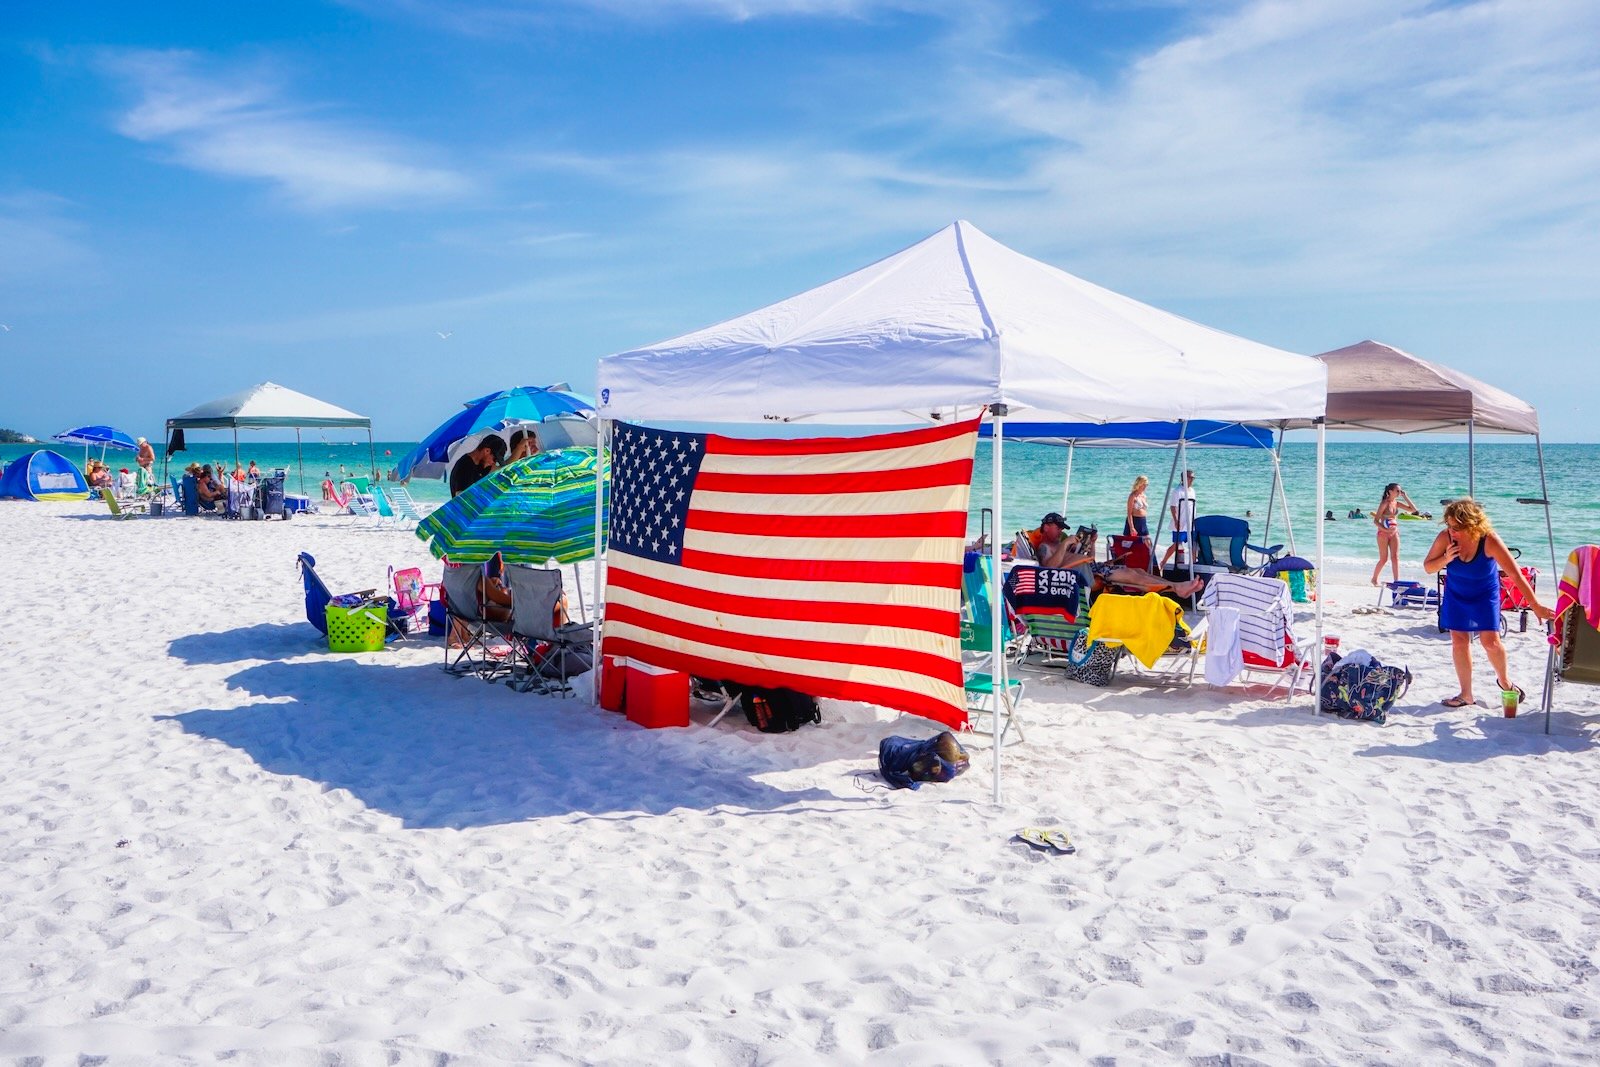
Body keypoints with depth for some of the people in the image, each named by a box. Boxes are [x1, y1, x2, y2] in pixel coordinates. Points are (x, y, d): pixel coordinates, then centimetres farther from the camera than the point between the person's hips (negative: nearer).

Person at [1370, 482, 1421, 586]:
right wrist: (1385, 530, -26)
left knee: (1395, 557, -3)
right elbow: (1375, 521, -13)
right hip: (1383, 532, -6)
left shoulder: (1396, 503, 6)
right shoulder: (1384, 503, -12)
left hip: (1394, 532, 6)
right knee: (1384, 559, -1)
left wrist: (1405, 496, 1)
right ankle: (1374, 579, 17)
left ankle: (1396, 581, -4)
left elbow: (1413, 509, 7)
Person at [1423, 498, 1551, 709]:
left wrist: (1536, 606, -32)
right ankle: (1466, 694, 12)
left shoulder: (1490, 541, -31)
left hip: (1485, 595, -2)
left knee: (1490, 641, -7)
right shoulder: (1445, 537, -24)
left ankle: (1504, 680, 24)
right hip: (1456, 594, 2)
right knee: (1459, 641, 1)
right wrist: (1445, 559, -33)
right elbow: (1428, 567, -12)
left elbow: (1516, 575, -30)